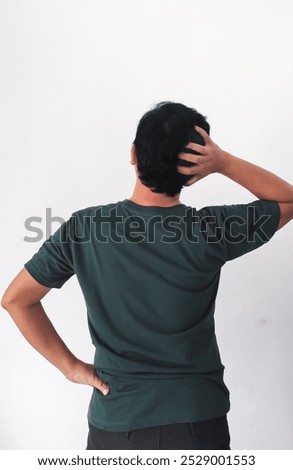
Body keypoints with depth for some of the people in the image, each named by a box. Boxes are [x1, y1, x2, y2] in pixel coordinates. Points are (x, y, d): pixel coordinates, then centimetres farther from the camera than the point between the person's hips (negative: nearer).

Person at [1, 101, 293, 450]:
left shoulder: (83, 229, -11)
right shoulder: (208, 231, -16)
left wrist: (71, 366, 0)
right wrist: (225, 163, -12)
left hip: (116, 423, 2)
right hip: (198, 421, -1)